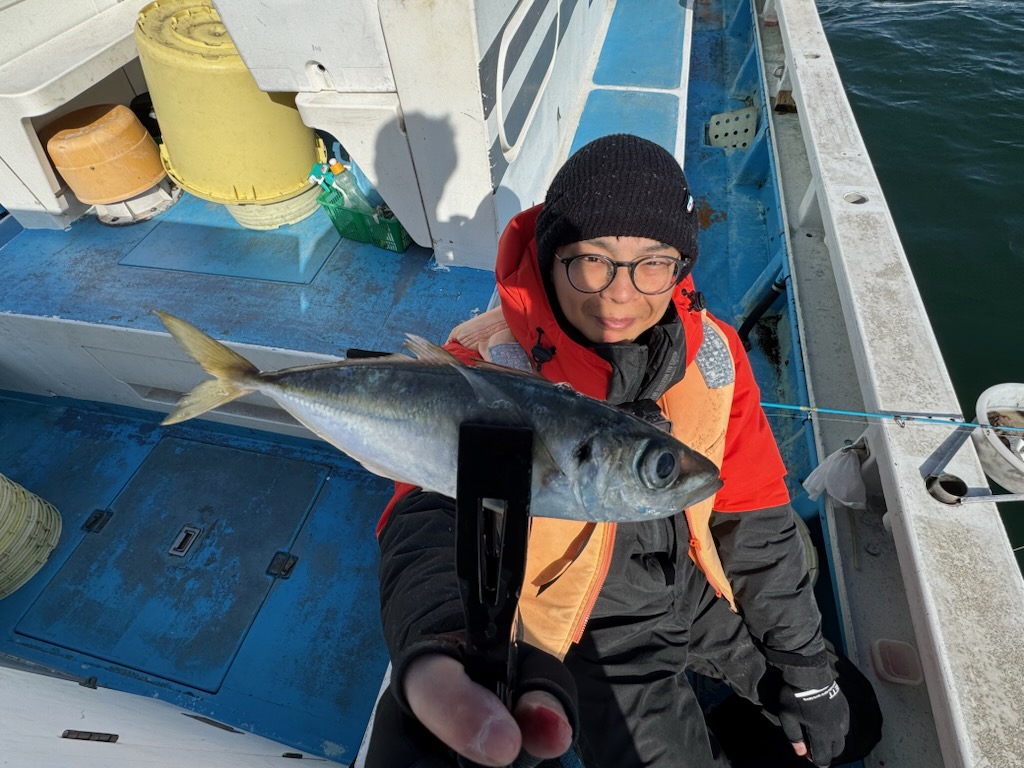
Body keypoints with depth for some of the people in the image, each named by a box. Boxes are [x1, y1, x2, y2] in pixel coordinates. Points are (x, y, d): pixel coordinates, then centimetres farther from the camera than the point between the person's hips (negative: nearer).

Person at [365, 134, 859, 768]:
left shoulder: (711, 351, -14)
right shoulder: (487, 368, -27)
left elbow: (753, 512, -5)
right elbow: (436, 511, -44)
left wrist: (804, 668, 1)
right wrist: (443, 646, -67)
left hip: (698, 581, 4)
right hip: (594, 624, -3)